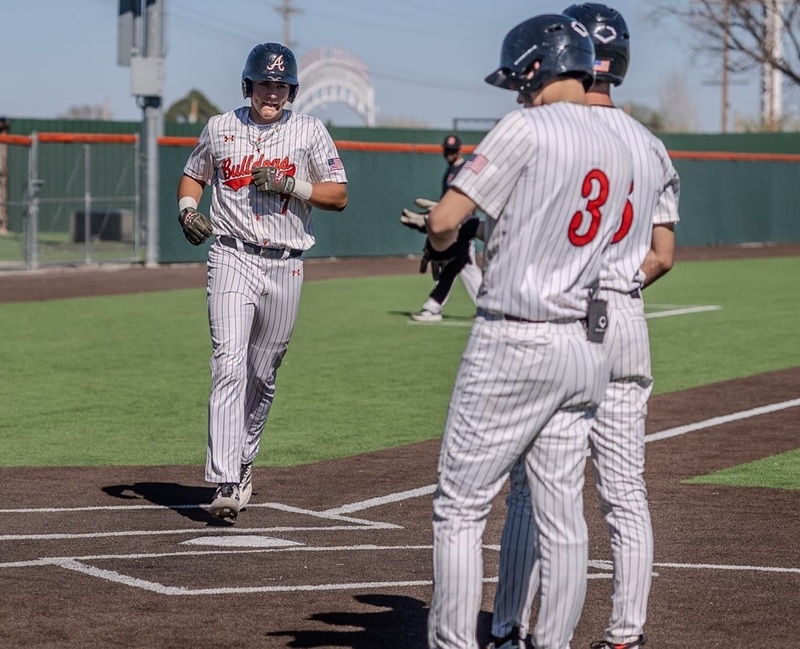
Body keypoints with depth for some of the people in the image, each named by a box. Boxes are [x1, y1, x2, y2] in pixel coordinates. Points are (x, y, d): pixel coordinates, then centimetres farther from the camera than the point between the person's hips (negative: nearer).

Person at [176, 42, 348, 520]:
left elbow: (339, 196, 2)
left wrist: (290, 184, -13)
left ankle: (243, 463, 31)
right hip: (233, 260, -1)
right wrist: (188, 210, 1)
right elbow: (193, 176, 22)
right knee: (229, 366, -15)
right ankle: (226, 484, -22)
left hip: (285, 267, 1)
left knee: (263, 375, 10)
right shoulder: (220, 129, 8)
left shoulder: (310, 131, 4)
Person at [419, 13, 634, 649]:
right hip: (586, 348, 7)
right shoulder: (619, 151, 11)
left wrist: (444, 245, 9)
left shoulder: (527, 129, -11)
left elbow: (443, 221, -16)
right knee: (563, 515, 9)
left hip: (513, 345, -7)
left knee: (460, 507, 1)